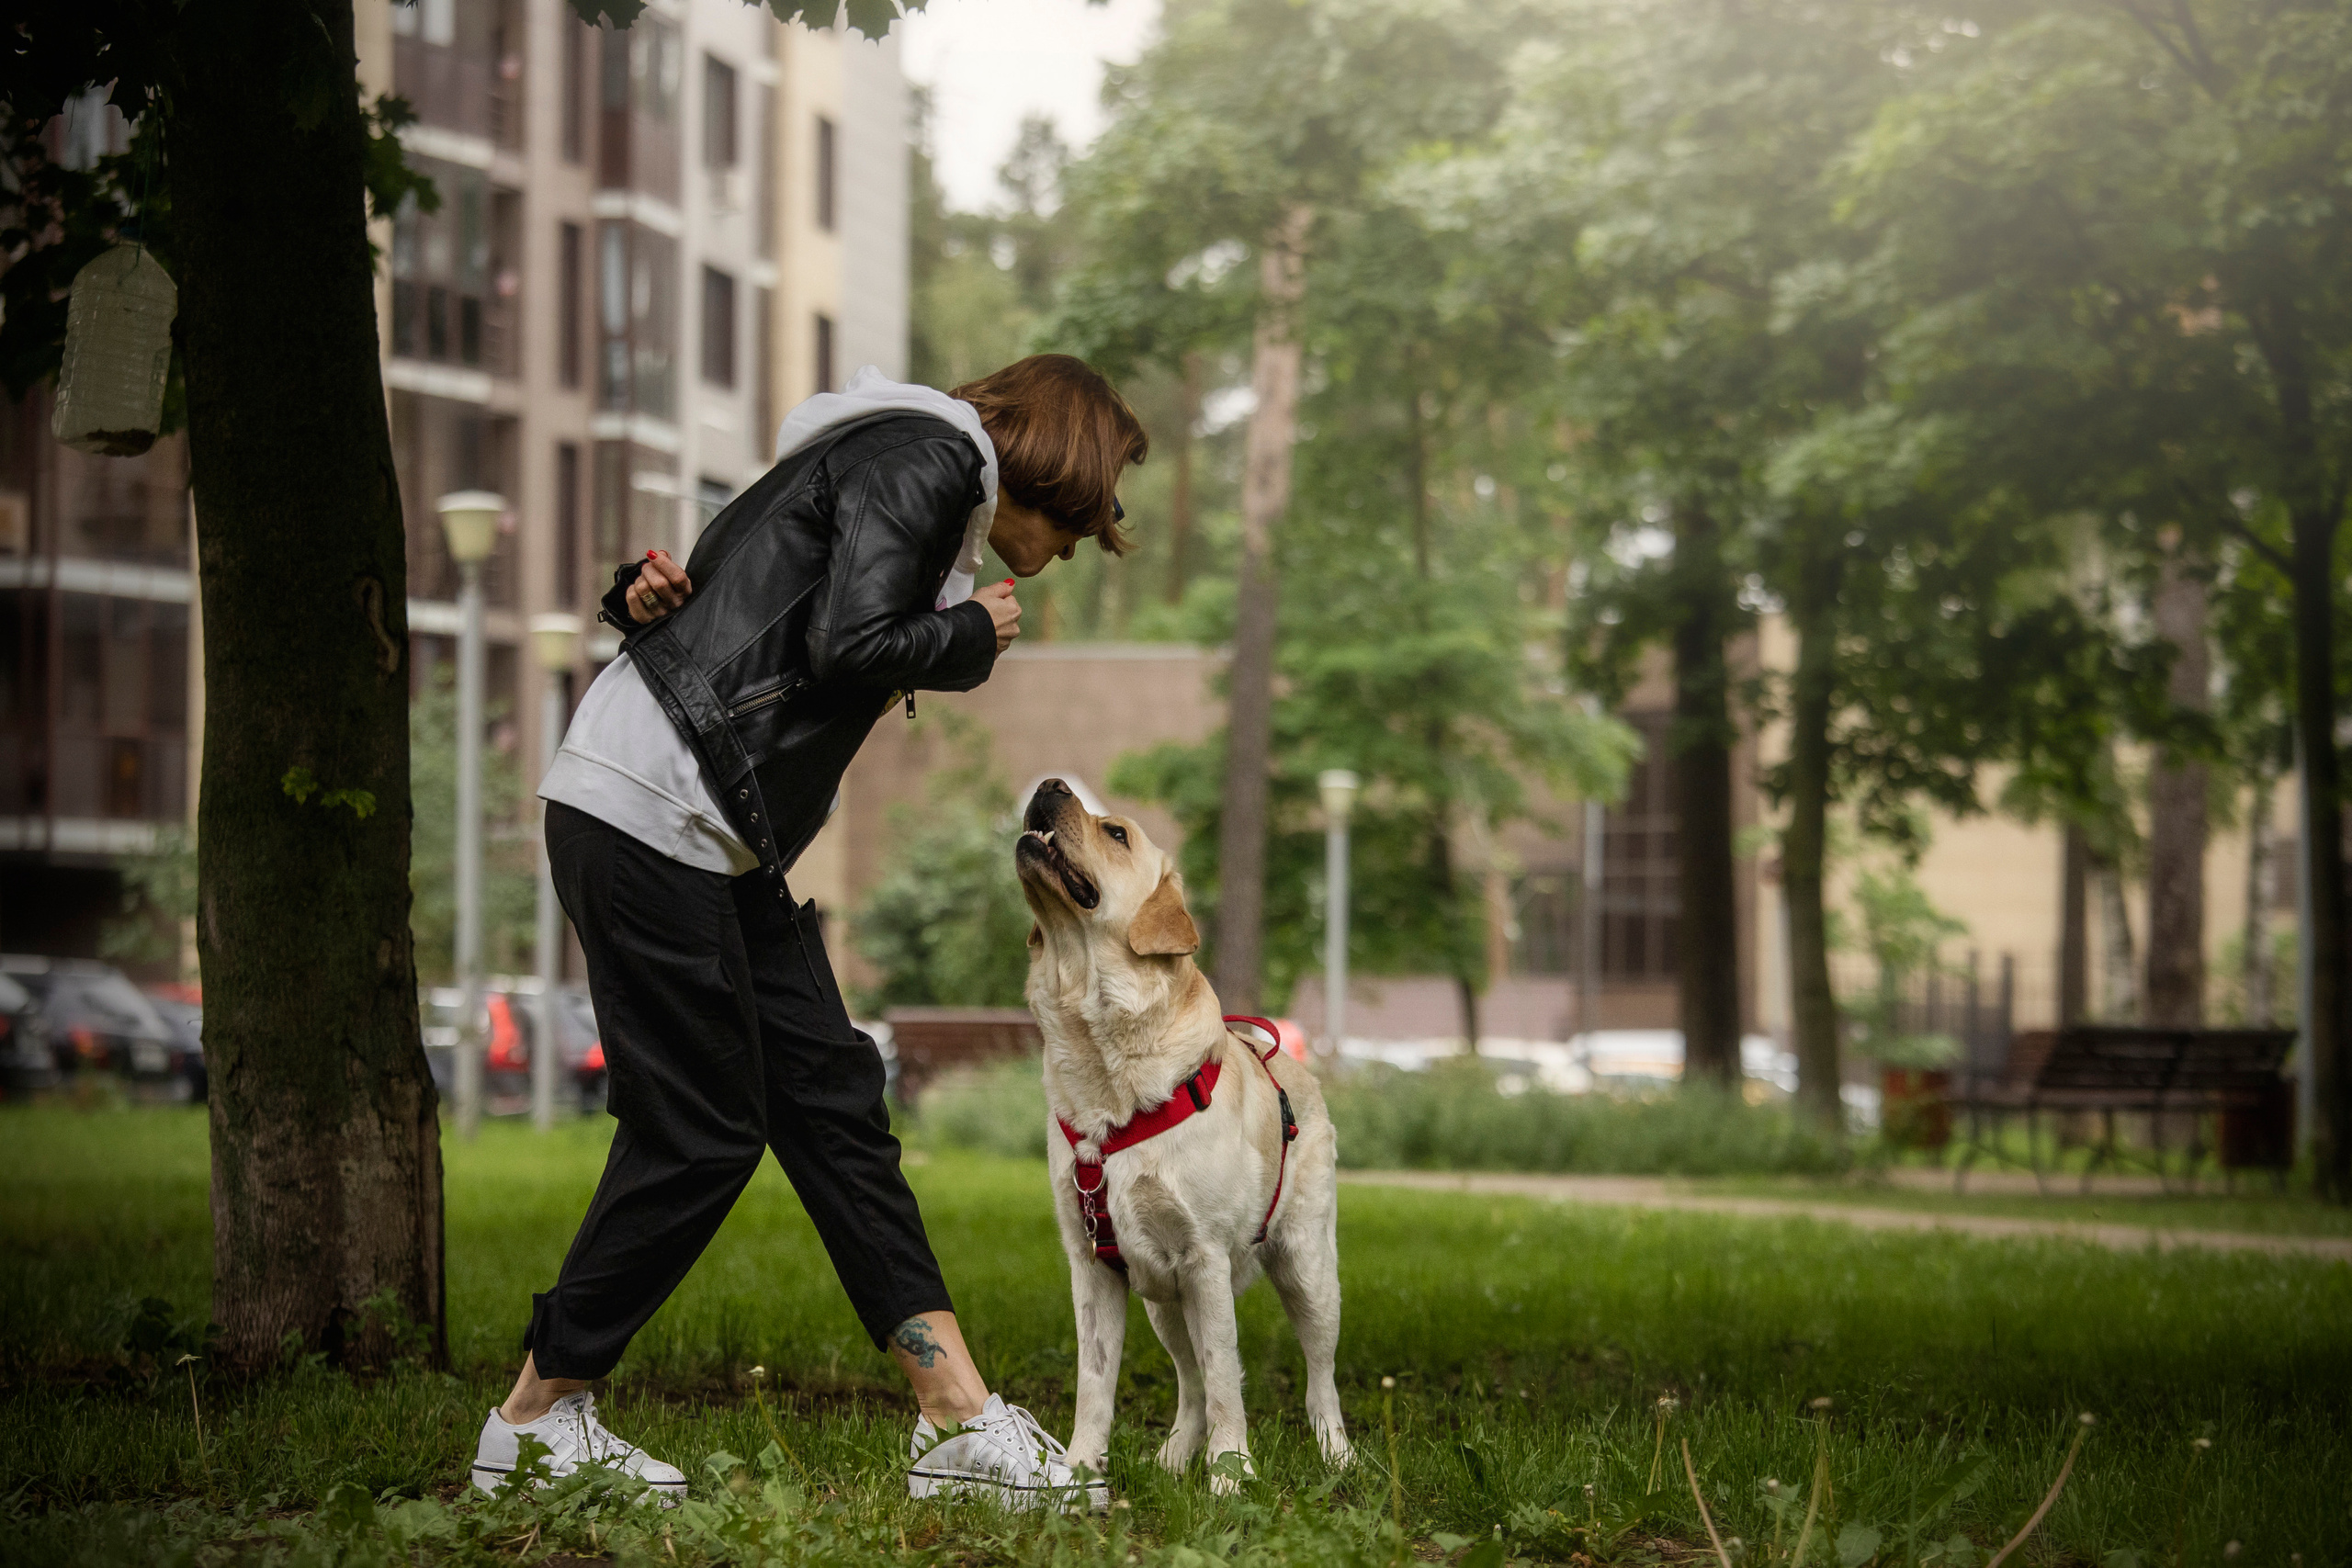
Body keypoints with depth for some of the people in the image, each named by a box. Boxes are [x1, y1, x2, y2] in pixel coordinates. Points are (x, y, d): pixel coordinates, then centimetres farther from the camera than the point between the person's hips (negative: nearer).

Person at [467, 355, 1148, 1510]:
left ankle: (959, 1421, 5)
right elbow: (853, 646, -21)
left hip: (721, 839, 10)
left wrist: (659, 593, -1)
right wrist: (975, 634, -3)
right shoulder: (926, 457, -8)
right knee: (701, 1134, -5)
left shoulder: (918, 466, 24)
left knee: (832, 1101, 5)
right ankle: (534, 1422, 8)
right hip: (647, 814, -10)